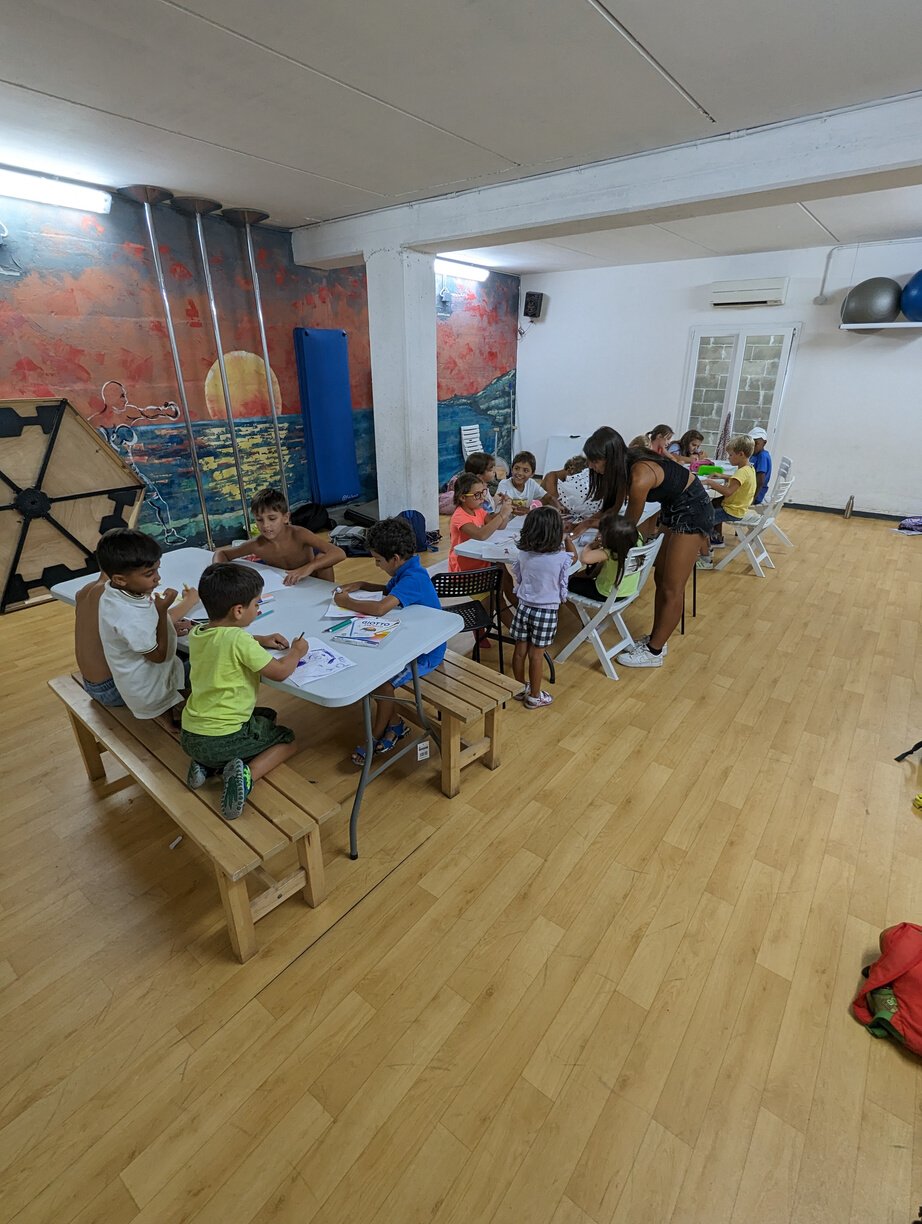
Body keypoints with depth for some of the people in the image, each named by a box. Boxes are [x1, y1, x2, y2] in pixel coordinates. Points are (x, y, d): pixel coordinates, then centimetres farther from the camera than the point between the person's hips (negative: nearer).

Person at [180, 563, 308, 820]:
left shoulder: (196, 633, 2)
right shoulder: (239, 640, -22)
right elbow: (280, 671, -18)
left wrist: (260, 640, 17)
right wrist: (296, 651, 1)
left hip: (189, 736, 8)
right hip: (223, 739, -8)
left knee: (267, 715, 30)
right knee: (287, 739, 15)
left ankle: (205, 764, 15)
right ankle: (247, 774, -11)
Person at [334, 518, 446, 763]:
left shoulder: (413, 579, -28)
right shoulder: (405, 571, 1)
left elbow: (380, 608, -41)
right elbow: (389, 591, 23)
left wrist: (346, 602, -25)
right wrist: (362, 585, 5)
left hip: (425, 653, -10)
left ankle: (377, 735, 7)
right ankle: (392, 723, 15)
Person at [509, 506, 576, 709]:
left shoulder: (522, 554, -8)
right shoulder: (561, 558, -18)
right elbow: (573, 554, 4)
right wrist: (567, 538, 18)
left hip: (524, 607, 3)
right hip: (547, 611, -3)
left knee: (520, 650, 15)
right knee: (536, 655, 7)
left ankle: (520, 688, 33)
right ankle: (534, 696, 21)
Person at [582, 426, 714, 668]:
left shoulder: (640, 477, -32)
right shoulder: (624, 467, -7)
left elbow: (629, 526, -17)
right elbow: (614, 508, 6)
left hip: (693, 511, -9)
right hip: (672, 509, 9)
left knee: (672, 588, -2)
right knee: (660, 579, 13)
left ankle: (653, 652, 8)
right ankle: (655, 638, 25)